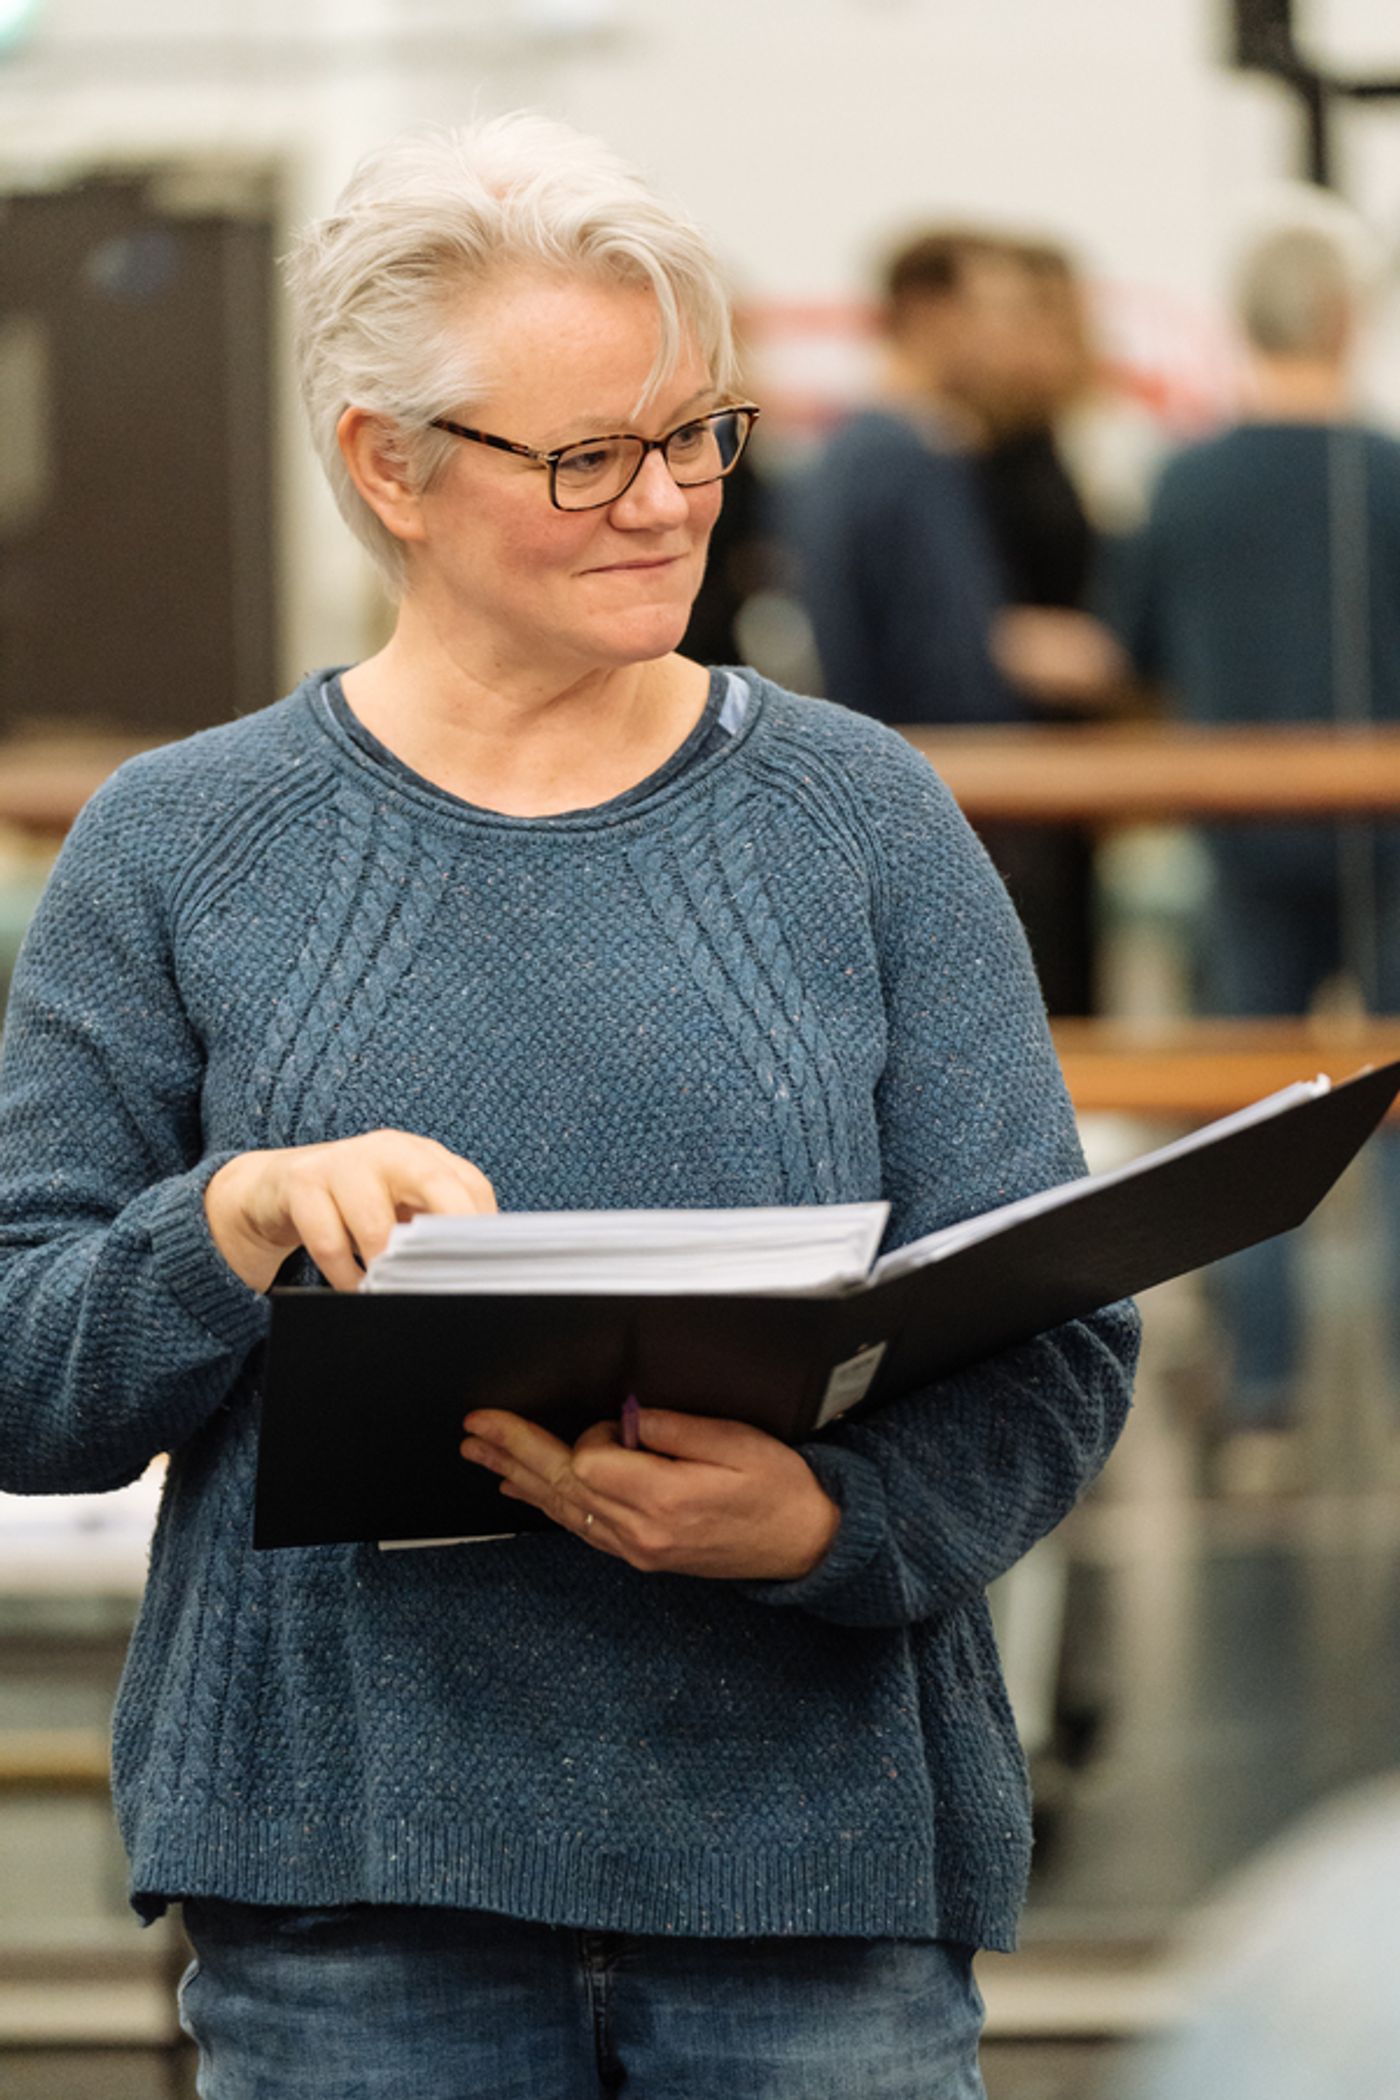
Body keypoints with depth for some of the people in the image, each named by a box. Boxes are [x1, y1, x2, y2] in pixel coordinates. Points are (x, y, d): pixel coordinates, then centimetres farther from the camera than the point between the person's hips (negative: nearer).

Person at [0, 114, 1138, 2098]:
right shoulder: (184, 850, 5)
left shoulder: (864, 820, 6)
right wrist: (242, 1224, -16)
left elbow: (1047, 1336, 1)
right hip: (351, 1876, 0)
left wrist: (821, 1519, -18)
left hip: (821, 1860, 1)